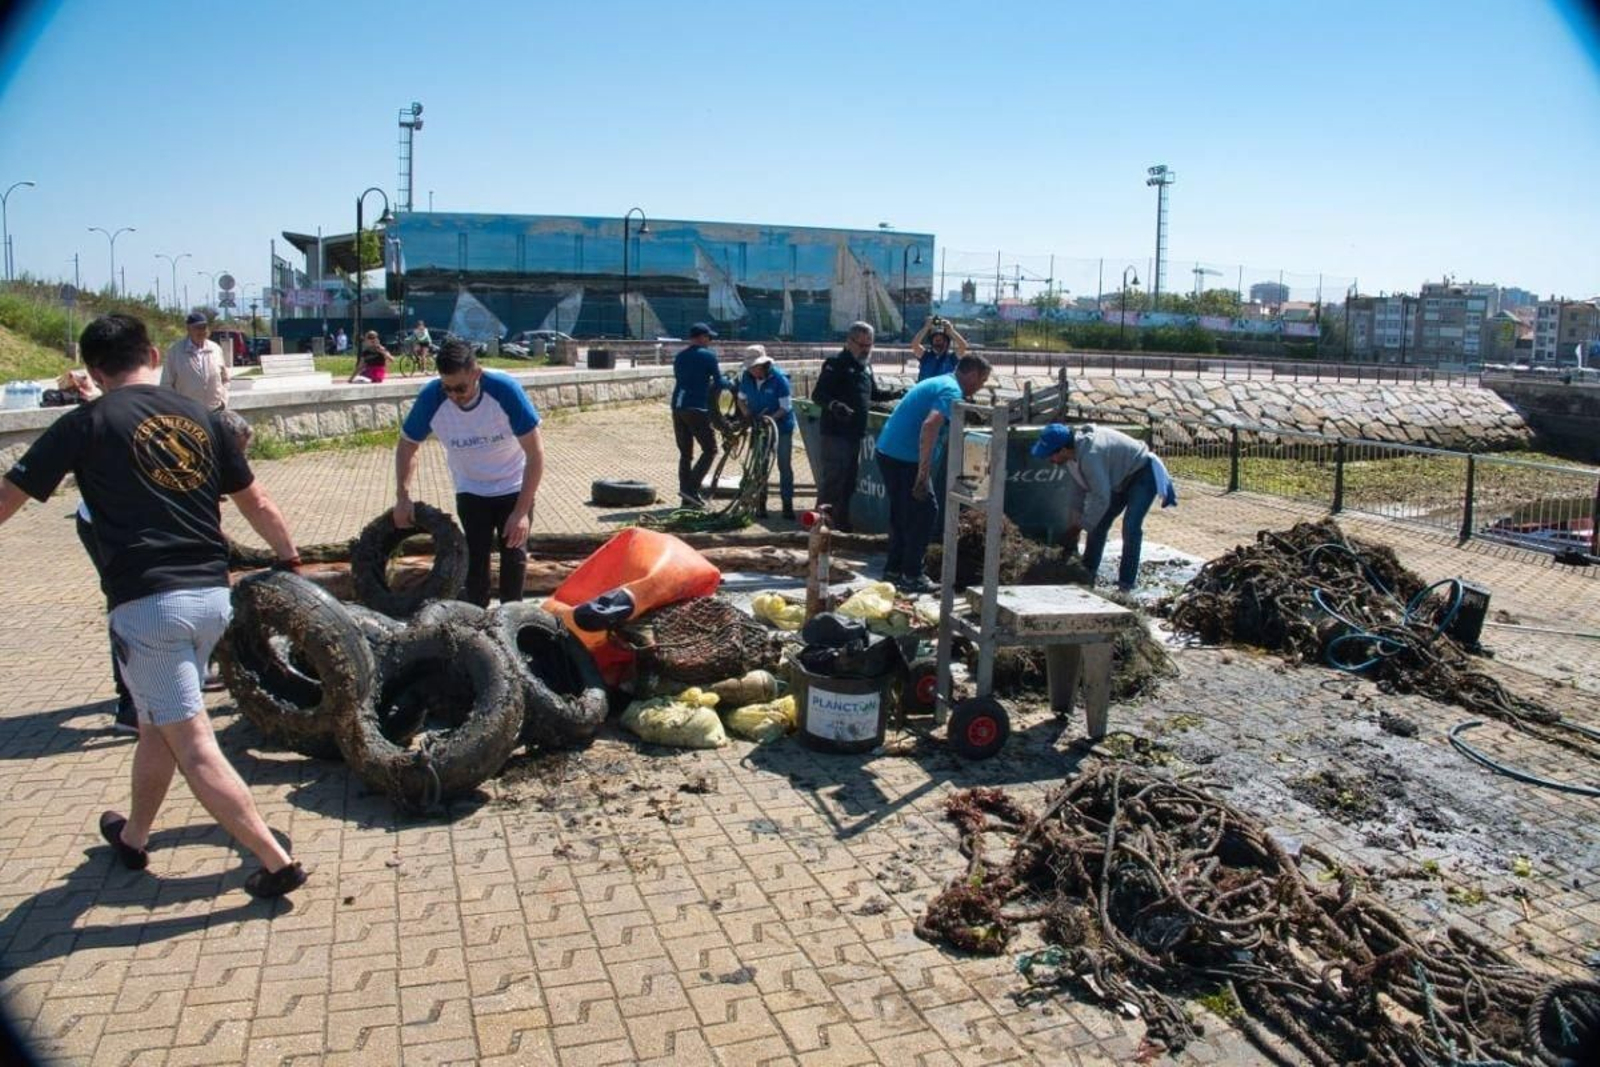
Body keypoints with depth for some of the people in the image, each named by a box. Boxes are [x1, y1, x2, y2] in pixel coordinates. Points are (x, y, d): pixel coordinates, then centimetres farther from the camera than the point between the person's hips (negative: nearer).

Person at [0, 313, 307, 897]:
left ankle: (277, 862, -2)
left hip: (146, 603, -6)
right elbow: (258, 505, 15)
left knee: (195, 748, -1)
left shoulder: (85, 423, -2)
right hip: (212, 595, 6)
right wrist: (290, 558, 30)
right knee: (158, 725, 24)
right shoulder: (200, 416, 10)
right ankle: (133, 837, 43)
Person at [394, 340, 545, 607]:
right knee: (475, 557, -4)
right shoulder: (431, 398, -24)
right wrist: (403, 496, -13)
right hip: (470, 490, 2)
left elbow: (535, 453, -24)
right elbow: (407, 445, -4)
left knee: (514, 554, -2)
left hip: (514, 488, -1)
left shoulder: (505, 390, -30)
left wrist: (522, 511, -26)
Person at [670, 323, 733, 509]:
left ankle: (687, 498, 9)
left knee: (685, 453, 10)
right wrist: (730, 383, 17)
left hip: (677, 408, 7)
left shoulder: (679, 357, 16)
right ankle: (692, 488, -10)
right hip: (697, 409, -7)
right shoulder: (708, 355, -3)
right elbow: (718, 382, -4)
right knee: (710, 450, 2)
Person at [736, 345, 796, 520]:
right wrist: (748, 414, -12)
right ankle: (761, 504, 14)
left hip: (782, 426, -4)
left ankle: (787, 504, 7)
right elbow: (741, 400, 6)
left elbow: (785, 407, -19)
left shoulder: (779, 378, -22)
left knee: (785, 466, 0)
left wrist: (770, 417, -32)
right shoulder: (747, 377, -8)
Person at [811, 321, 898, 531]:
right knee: (832, 479, -11)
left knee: (849, 481, 14)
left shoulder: (865, 365, 17)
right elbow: (818, 394, -17)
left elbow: (873, 393, 30)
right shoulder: (836, 363, -9)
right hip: (836, 432, -9)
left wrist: (894, 394, 12)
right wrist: (834, 405, -36)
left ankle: (842, 522, 24)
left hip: (855, 432, 9)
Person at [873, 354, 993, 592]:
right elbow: (930, 425, -28)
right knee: (925, 512, -1)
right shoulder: (951, 391, -11)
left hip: (888, 451, 10)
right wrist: (923, 472, -29)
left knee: (901, 513, 17)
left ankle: (894, 570, 24)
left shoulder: (938, 382, 20)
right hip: (905, 458, -10)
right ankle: (912, 576, 2)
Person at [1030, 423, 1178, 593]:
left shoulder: (1089, 456, -38)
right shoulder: (1073, 453, -10)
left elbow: (1101, 498, -33)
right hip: (1122, 477, 9)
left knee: (1131, 527, -20)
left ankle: (1126, 583, -13)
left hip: (1143, 474, -9)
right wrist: (1073, 526, 0)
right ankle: (1087, 574, 15)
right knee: (1099, 523, 6)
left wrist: (1081, 525, -23)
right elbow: (1076, 491, 0)